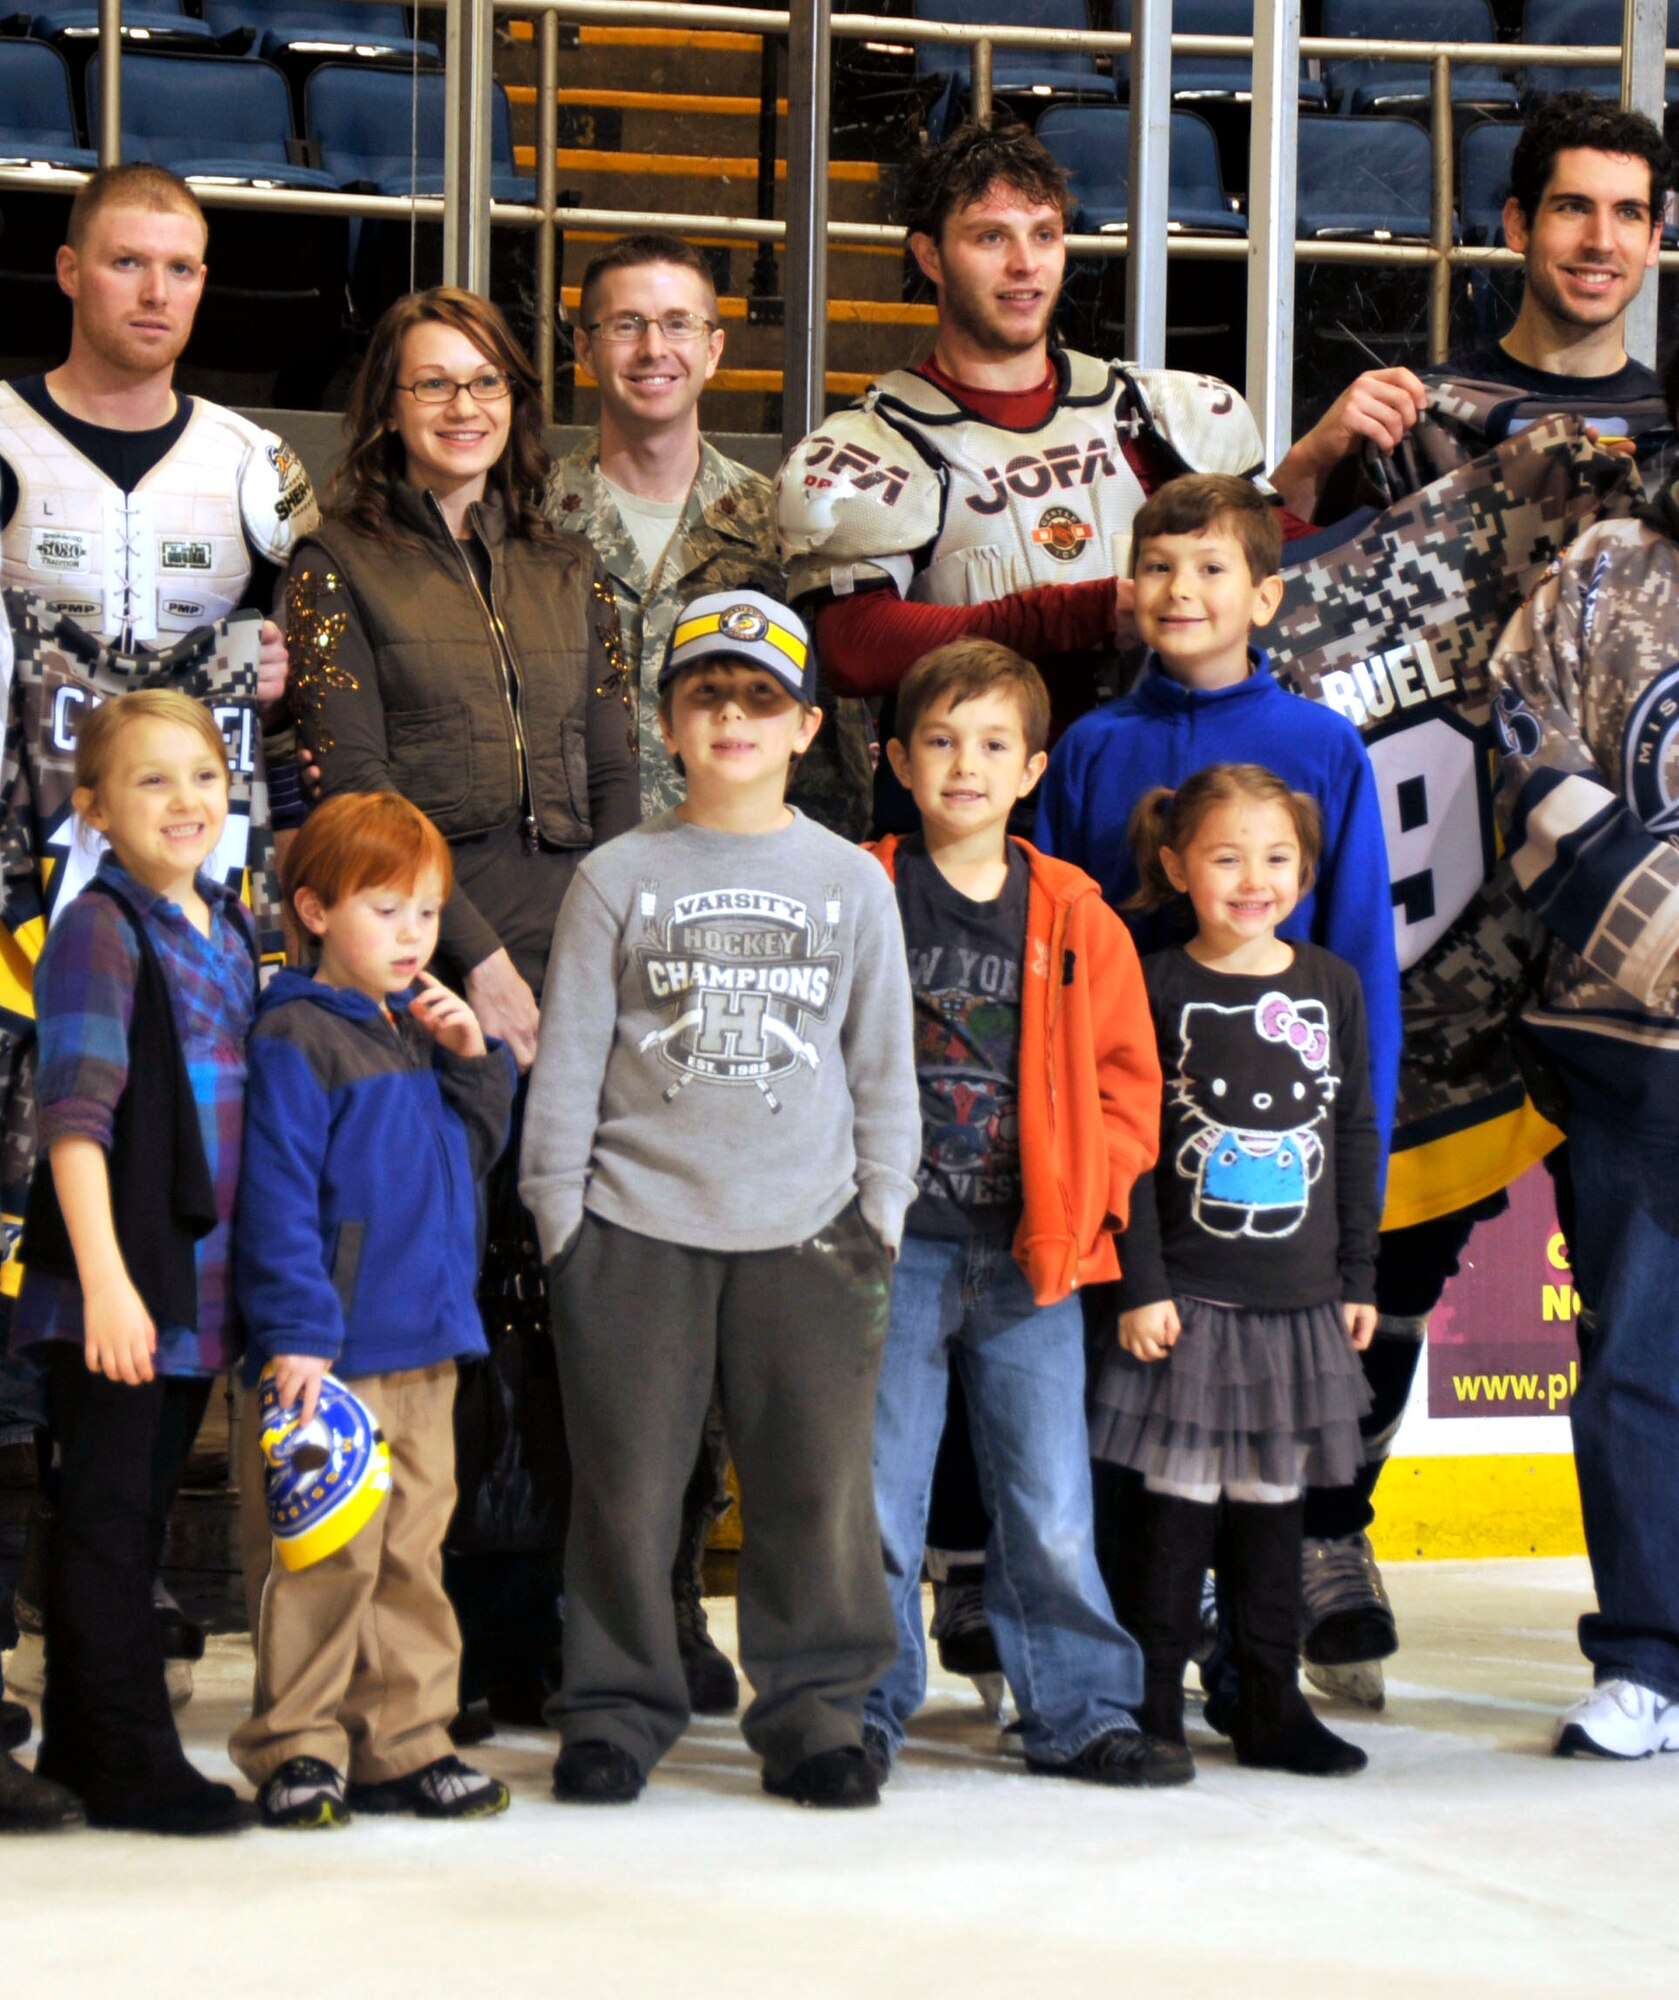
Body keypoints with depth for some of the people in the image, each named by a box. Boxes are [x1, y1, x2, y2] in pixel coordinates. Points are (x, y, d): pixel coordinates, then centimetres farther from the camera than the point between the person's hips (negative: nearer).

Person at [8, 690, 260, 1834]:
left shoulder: (231, 932, 12)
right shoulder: (101, 932, -11)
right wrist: (104, 1277, -23)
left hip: (201, 1287, 8)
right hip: (115, 1290, -8)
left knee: (138, 1516, 13)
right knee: (107, 1516, -1)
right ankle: (131, 1764, 3)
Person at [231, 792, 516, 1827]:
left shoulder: (424, 1025, 15)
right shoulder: (296, 1039, -9)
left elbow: (477, 1151, 21)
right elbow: (278, 1197, -13)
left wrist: (473, 1059, 3)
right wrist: (294, 1333, -18)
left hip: (427, 1350, 8)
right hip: (334, 1353, -7)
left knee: (414, 1552, 11)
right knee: (330, 1558, -6)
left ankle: (405, 1743, 17)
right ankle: (296, 1750, 3)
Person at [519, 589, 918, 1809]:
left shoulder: (852, 884, 8)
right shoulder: (618, 880, 4)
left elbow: (884, 1068, 11)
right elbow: (567, 1063, 5)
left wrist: (881, 1216, 5)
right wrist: (559, 1216, 0)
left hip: (806, 1235, 1)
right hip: (636, 1228, -1)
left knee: (821, 1485, 0)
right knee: (628, 1485, 2)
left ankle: (816, 1712, 12)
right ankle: (617, 1711, 14)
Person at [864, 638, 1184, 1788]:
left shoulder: (1077, 922, 6)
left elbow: (1127, 1078, 10)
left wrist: (1082, 1197, -2)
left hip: (1032, 1259, 2)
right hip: (895, 1251, -1)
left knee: (1052, 1509, 4)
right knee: (877, 1498, 2)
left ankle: (1081, 1714, 14)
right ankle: (863, 1713, 13)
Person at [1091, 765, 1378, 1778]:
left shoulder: (1332, 985, 7)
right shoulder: (1159, 988, -3)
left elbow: (1357, 1136, 12)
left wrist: (1359, 1276, 9)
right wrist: (1141, 1286, -9)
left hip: (1299, 1300, 3)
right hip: (1189, 1297, -3)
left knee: (1273, 1501, 10)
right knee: (1180, 1503, -1)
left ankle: (1271, 1705, 17)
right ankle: (1154, 1704, 7)